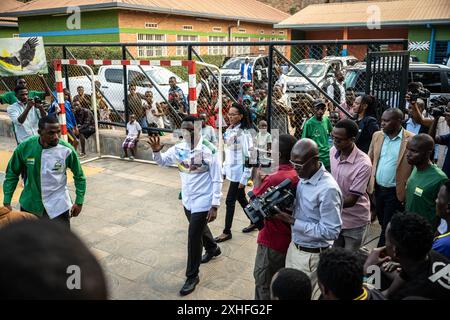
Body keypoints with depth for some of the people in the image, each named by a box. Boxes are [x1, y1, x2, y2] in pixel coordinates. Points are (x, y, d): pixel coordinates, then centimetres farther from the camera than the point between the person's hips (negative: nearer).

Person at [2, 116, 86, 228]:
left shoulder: (67, 150, -18)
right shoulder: (25, 147, -14)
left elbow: (79, 176, -4)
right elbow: (12, 174, 0)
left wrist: (79, 202, -7)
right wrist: (7, 202, -3)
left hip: (58, 205, -2)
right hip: (30, 204, 2)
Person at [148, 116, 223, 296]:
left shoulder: (209, 150, -19)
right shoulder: (179, 148, -4)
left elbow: (217, 180, -15)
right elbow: (162, 161, 6)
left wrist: (214, 206, -18)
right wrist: (156, 151, -17)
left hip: (202, 201, -6)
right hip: (187, 199, 6)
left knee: (193, 236, -3)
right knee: (199, 229, 26)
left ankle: (192, 276, 14)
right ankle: (212, 249, 56)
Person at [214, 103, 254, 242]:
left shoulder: (243, 133, -19)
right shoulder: (229, 130, 5)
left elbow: (248, 157, -19)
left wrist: (244, 178, -19)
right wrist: (224, 169, 13)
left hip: (238, 172, -8)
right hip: (231, 170, 8)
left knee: (230, 201, -1)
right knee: (241, 198, 18)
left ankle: (227, 232, 13)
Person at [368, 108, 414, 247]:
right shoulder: (377, 136, 2)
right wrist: (368, 182, 4)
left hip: (396, 192, -5)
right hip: (377, 188, 5)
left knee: (388, 228, 4)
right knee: (383, 223, 20)